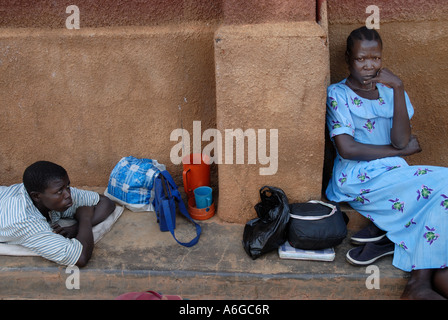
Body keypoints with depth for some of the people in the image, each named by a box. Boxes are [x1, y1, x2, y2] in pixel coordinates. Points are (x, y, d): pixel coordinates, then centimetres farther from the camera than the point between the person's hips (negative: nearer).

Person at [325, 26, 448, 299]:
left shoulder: (390, 90, 12)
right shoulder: (338, 95, -1)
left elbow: (401, 141, -3)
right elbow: (347, 149, -13)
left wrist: (398, 89, -11)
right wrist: (401, 151, -6)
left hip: (394, 174, 5)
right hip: (357, 179, -5)